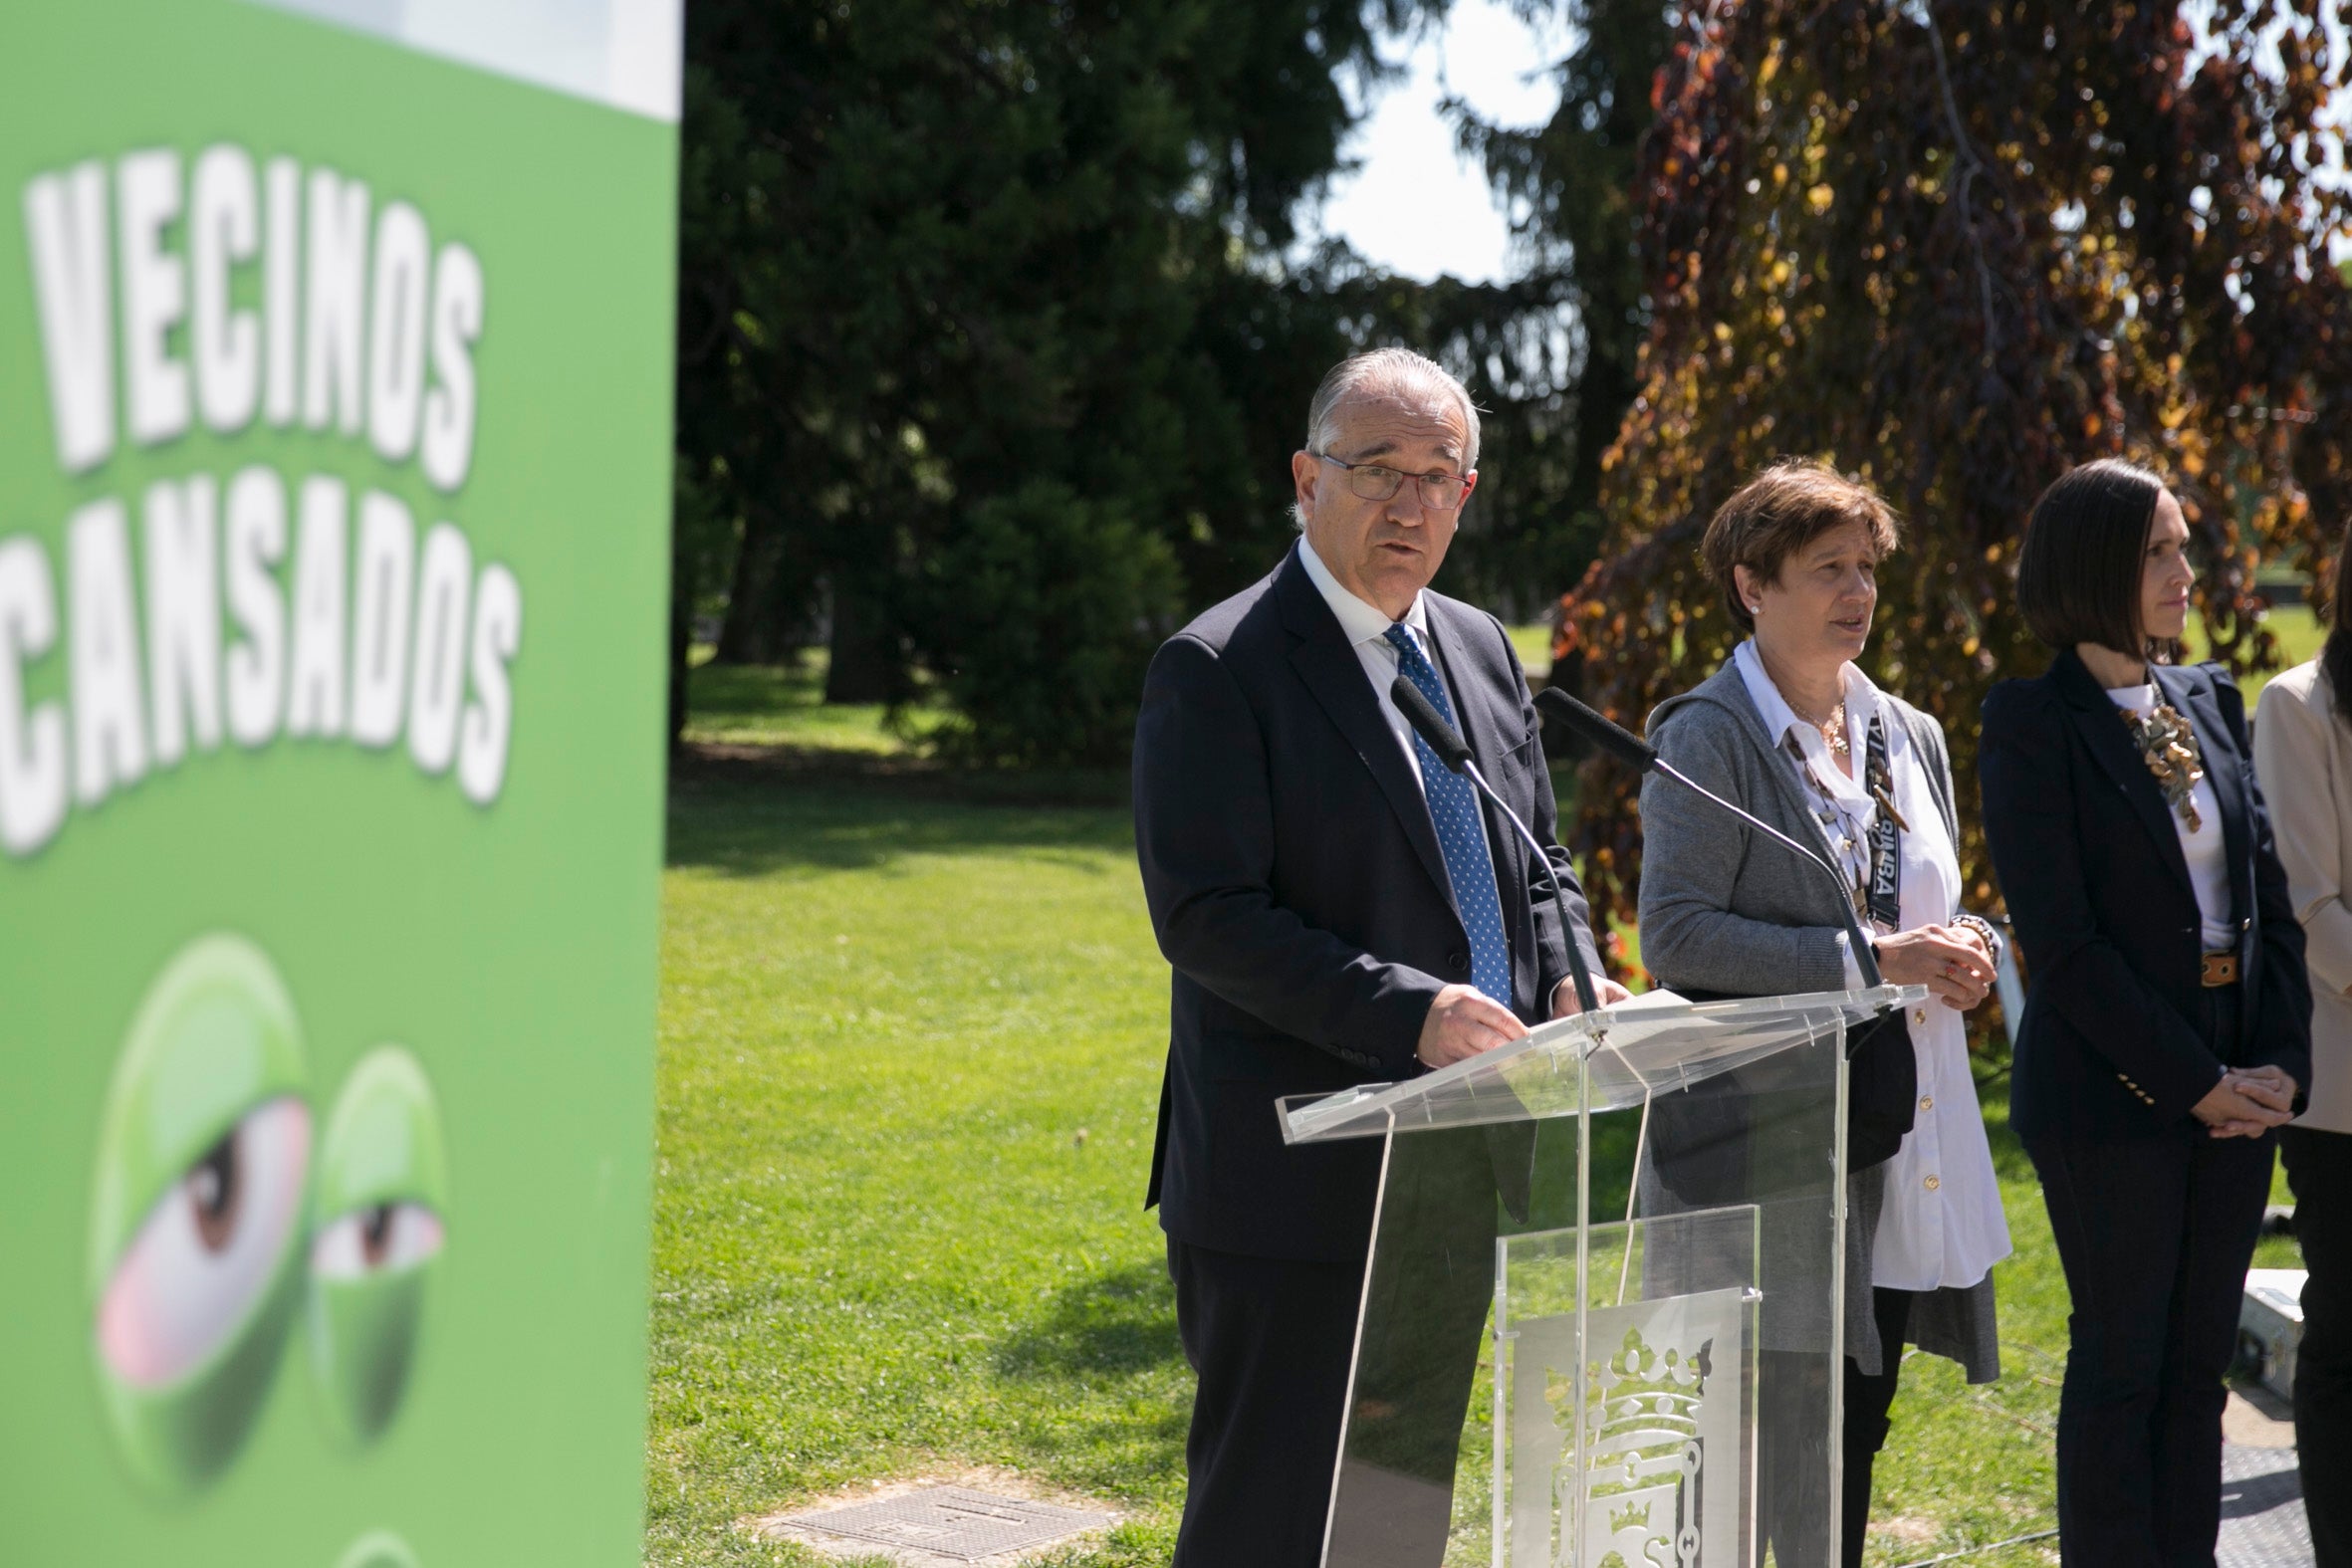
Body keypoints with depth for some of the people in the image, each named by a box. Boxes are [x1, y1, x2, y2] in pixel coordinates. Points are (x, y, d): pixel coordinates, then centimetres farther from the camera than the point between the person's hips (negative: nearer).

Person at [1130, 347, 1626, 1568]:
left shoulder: (1480, 652, 12)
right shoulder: (1215, 672, -12)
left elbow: (1540, 863, 18)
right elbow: (1205, 918, -19)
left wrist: (1567, 985, -3)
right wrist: (1409, 1012, -26)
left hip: (1453, 1179, 8)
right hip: (1299, 1189, -7)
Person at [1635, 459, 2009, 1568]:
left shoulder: (1910, 737, 14)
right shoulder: (1707, 738, -7)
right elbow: (1673, 934, -17)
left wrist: (1969, 953, 1)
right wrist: (1868, 958, -19)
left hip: (1897, 1127, 7)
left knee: (1858, 1421, 11)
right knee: (1787, 1423, -7)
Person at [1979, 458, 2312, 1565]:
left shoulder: (2209, 700, 11)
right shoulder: (2034, 724, -9)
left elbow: (2267, 892, 9)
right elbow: (2062, 940, -14)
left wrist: (2281, 1059, -3)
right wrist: (2191, 1084, -14)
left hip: (2236, 1087, 6)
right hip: (2114, 1096, -6)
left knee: (2198, 1361, 11)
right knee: (2121, 1362, 2)